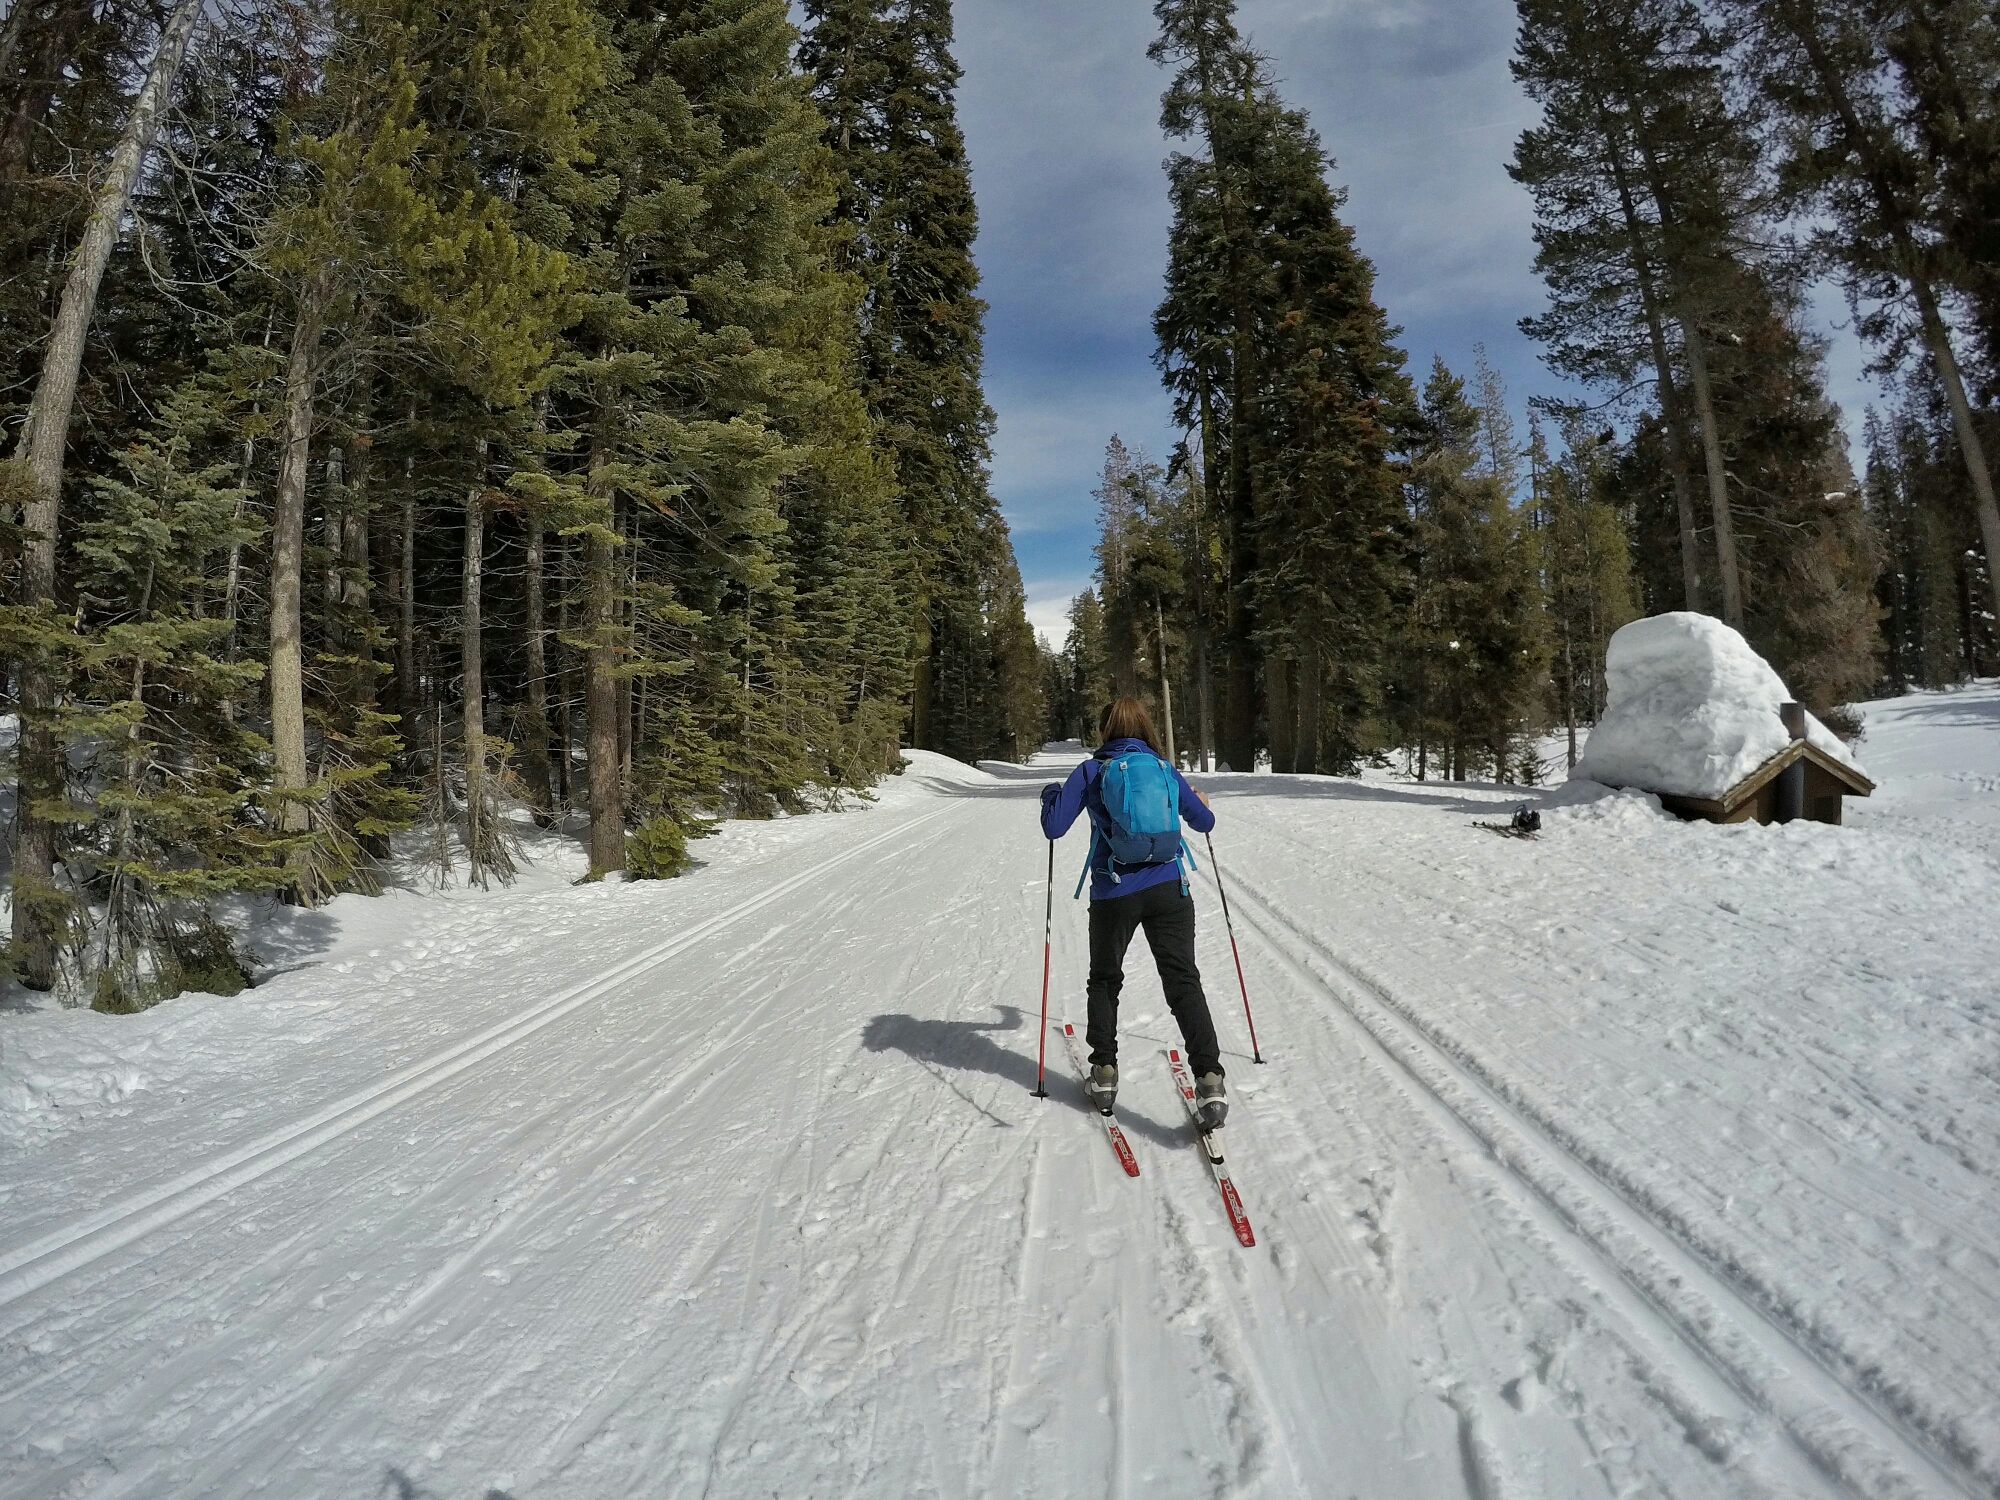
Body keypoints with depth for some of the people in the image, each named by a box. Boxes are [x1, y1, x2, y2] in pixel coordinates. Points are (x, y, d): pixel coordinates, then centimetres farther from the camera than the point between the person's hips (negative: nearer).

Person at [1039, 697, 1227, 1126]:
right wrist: (1201, 802, 38)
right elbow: (1204, 822, 15)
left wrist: (1051, 794, 18)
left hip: (1114, 894, -1)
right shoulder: (1164, 768, 8)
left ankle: (1104, 1072, 21)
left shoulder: (1090, 771, 2)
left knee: (1105, 980, 20)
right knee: (1183, 981, 2)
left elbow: (1053, 827, -2)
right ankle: (1208, 1079, -11)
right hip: (1169, 889, 1)